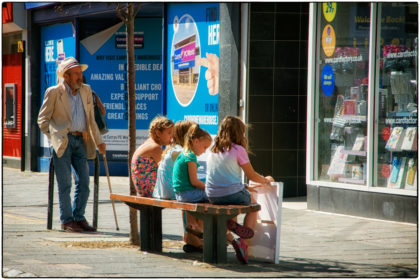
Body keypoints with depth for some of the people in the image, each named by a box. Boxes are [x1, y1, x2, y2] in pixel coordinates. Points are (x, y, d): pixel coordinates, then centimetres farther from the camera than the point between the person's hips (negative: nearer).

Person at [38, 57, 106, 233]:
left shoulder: (86, 91, 14)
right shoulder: (54, 92, 0)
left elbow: (90, 119, 20)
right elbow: (42, 119, 3)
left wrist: (98, 142, 17)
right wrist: (53, 138, -4)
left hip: (80, 141, 5)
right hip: (62, 141, -5)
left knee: (84, 181, 1)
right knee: (65, 183, -4)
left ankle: (78, 218, 12)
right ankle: (66, 221, 3)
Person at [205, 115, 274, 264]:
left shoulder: (213, 150, 9)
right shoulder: (238, 150, -8)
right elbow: (252, 175, -1)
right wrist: (266, 180, 20)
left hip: (212, 196, 6)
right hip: (232, 194, -6)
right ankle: (243, 240, 2)